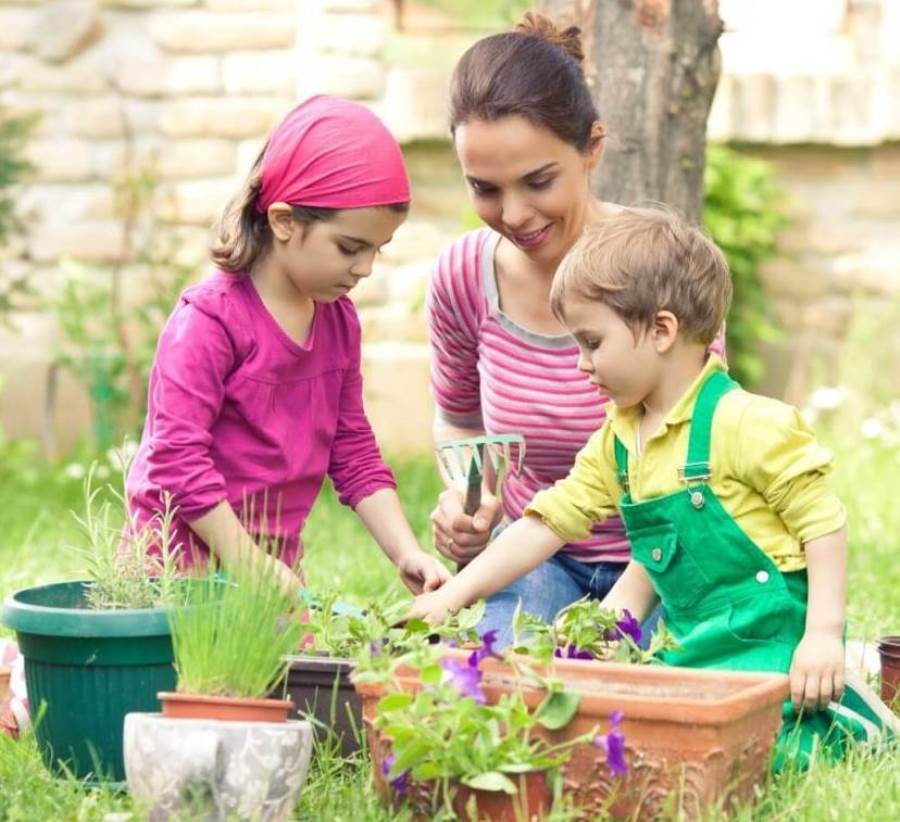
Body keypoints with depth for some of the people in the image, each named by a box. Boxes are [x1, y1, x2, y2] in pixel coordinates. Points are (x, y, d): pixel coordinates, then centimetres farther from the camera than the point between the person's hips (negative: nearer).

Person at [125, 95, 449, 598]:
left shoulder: (340, 320, 9)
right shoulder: (210, 319, -15)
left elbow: (354, 452, 14)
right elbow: (177, 456, -19)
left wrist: (406, 552, 3)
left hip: (277, 563, 7)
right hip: (184, 563, -7)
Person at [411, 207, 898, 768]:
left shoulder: (745, 424, -15)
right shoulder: (616, 442, 10)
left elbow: (823, 522, -14)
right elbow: (548, 521, 12)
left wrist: (824, 635, -19)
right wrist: (455, 595, 7)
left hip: (770, 639, -9)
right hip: (694, 641, 9)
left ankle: (844, 724, 2)